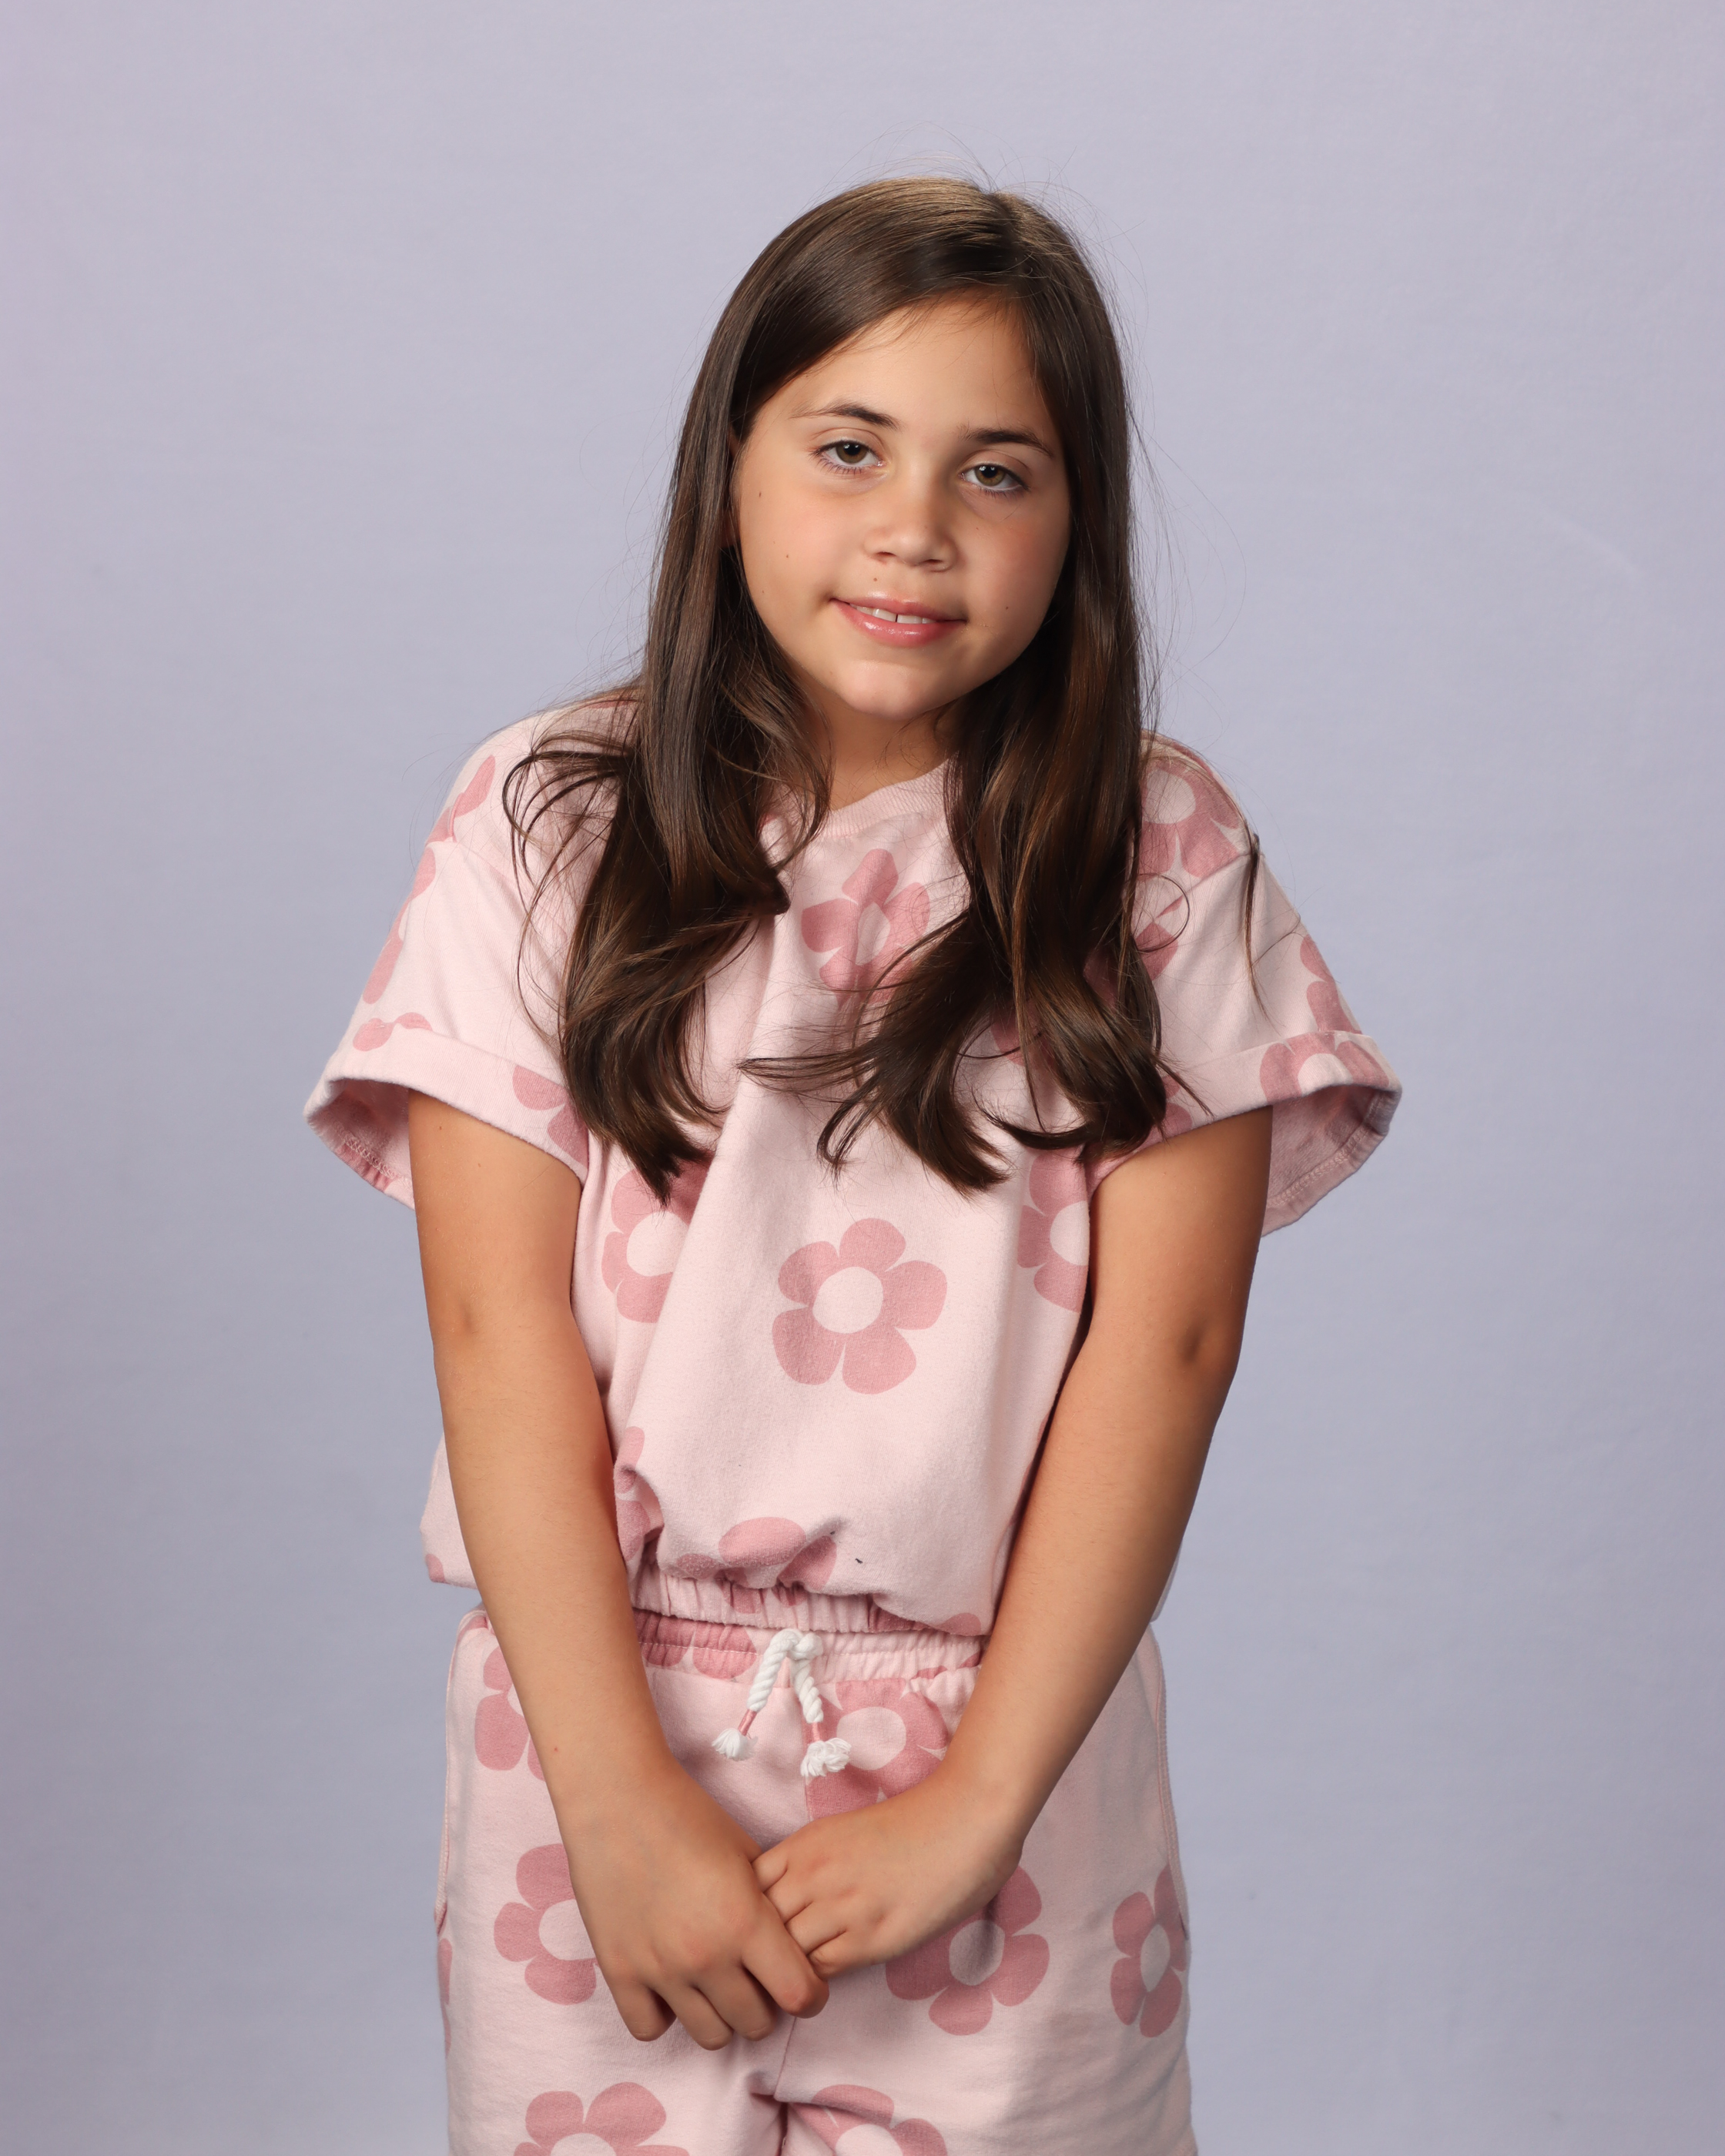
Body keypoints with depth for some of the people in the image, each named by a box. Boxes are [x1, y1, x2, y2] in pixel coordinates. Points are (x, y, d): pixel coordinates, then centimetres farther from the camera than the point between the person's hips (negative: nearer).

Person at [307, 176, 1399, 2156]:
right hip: (605, 1717, 0)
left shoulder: (1164, 866, -1)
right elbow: (502, 1327, -7)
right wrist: (621, 1798, -12)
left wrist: (981, 1803, -12)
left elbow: (1161, 1342, -7)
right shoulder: (547, 829, -2)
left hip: (1011, 1737, 0)